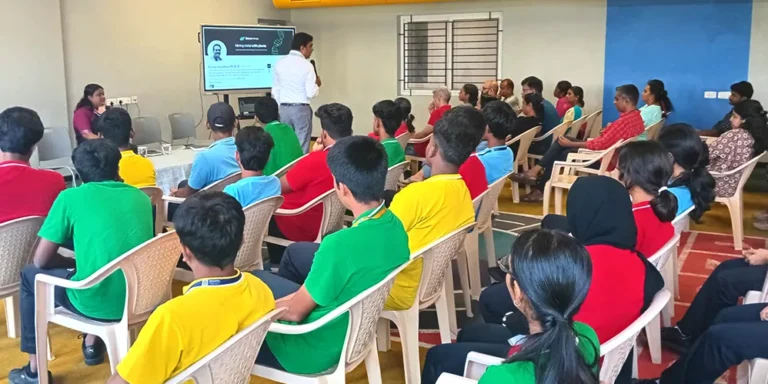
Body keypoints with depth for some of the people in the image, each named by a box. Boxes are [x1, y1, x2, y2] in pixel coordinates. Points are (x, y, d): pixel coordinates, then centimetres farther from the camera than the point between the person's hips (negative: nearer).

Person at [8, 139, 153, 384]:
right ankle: (92, 344, 39)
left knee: (31, 275, 22)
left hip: (98, 303, -5)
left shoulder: (71, 197, -5)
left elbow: (41, 260, -2)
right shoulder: (141, 197, 7)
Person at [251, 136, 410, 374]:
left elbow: (295, 312, -21)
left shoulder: (341, 244, -36)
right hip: (358, 324, 7)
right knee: (296, 252, 24)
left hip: (316, 351, -7)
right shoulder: (394, 225, -12)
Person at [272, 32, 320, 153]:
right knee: (302, 147, 1)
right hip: (301, 109, -5)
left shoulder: (279, 63, 5)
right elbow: (311, 93, -15)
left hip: (284, 109, 5)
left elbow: (275, 90, 10)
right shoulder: (306, 65, -11)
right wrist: (317, 84, 5)